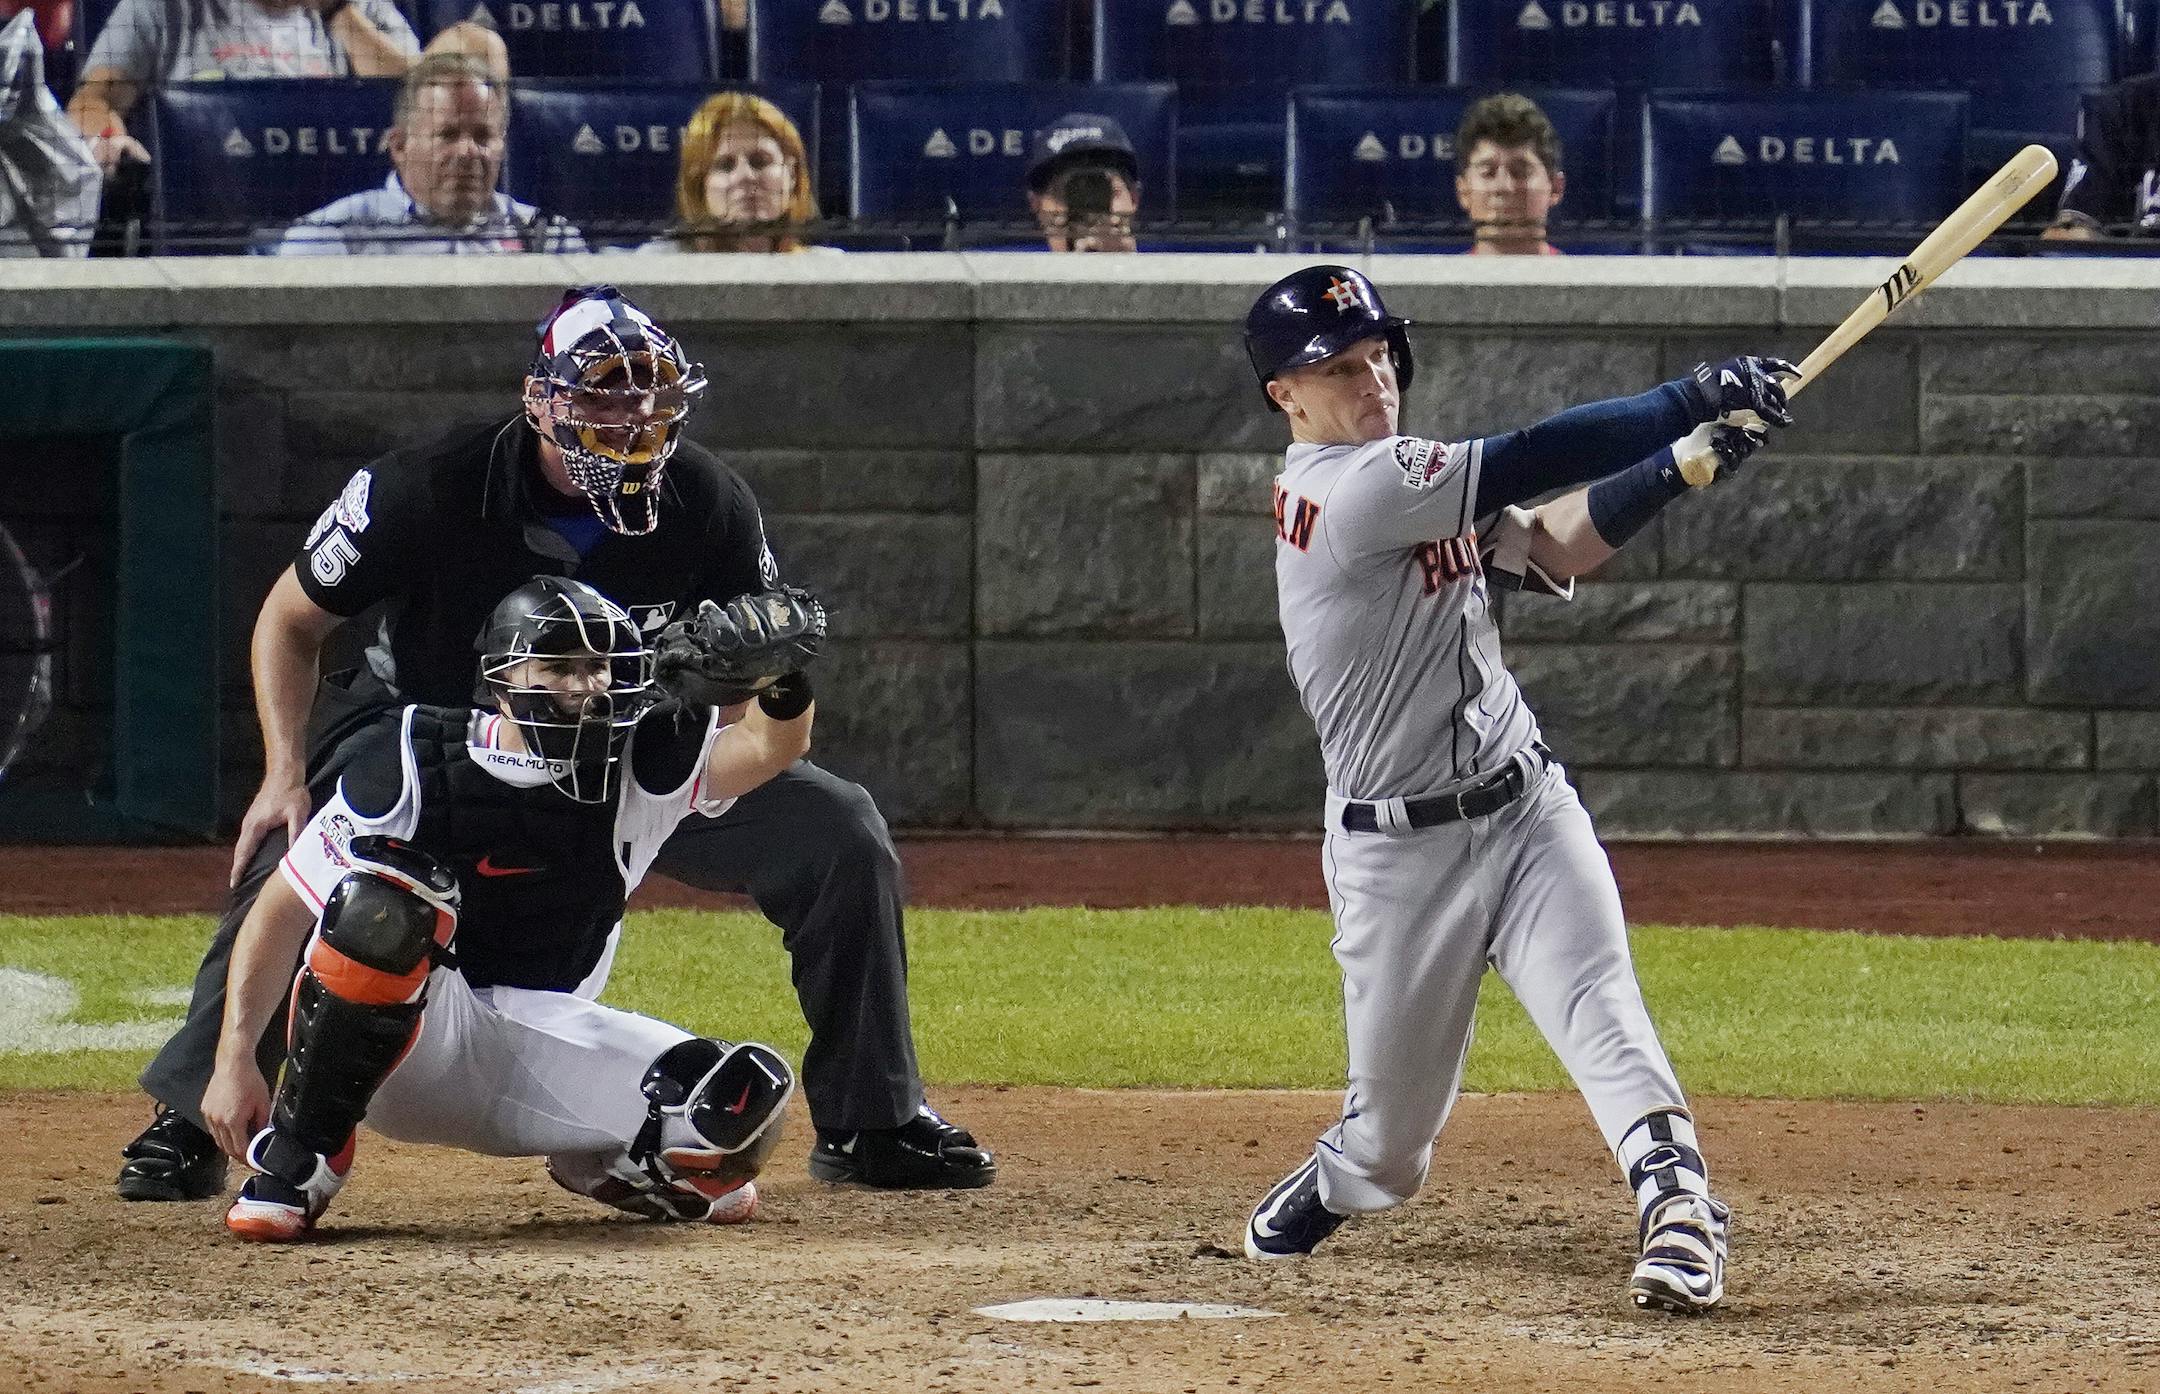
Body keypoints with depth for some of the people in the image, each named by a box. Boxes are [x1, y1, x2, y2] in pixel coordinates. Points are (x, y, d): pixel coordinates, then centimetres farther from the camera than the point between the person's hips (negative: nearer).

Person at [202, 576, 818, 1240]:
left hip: (544, 1045, 3)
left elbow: (770, 745, -15)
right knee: (382, 906, -36)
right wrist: (233, 1062, -19)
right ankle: (297, 1156, -17)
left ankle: (606, 1162, 13)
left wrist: (784, 671, -38)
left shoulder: (637, 766, -3)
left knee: (749, 1099, -21)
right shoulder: (414, 761, -13)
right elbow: (281, 912, -11)